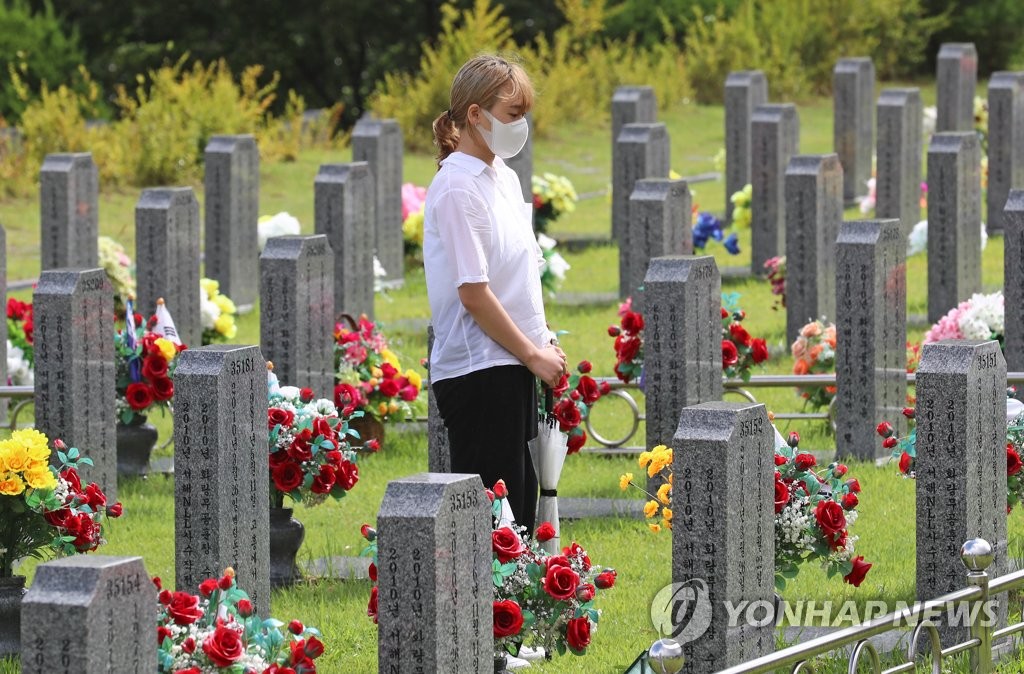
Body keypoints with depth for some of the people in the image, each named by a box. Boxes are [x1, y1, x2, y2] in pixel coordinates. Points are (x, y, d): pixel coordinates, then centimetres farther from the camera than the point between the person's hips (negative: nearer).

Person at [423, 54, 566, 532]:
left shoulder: (504, 178, 14)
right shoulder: (458, 188, -14)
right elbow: (474, 294, -18)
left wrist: (544, 343, 10)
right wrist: (533, 355, -12)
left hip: (512, 367, 9)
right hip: (478, 370, -9)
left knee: (521, 511, 10)